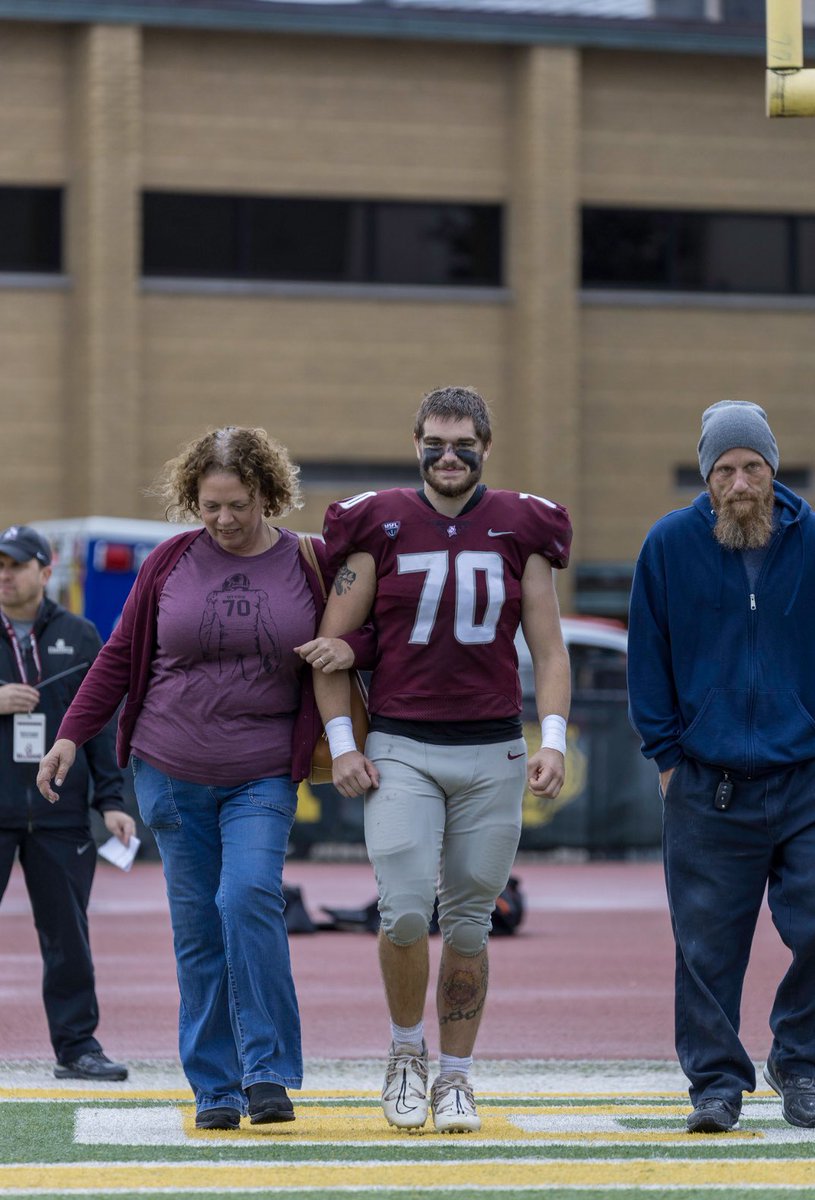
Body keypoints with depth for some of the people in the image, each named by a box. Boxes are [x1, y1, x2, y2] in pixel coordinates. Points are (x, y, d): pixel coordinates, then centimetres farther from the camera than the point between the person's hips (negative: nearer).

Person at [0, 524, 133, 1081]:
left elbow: (100, 722, 10)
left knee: (68, 934, 4)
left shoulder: (79, 637, 10)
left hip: (61, 813, 1)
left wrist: (111, 801, 4)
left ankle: (77, 1045, 10)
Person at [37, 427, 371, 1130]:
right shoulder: (170, 563, 4)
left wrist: (349, 646, -10)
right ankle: (216, 1090, 7)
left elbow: (365, 630, 13)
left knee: (248, 895, -21)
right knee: (197, 929, 1)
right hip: (171, 773, 2)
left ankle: (268, 1072, -14)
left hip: (263, 775, -2)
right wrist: (71, 735, 6)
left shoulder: (309, 565, 2)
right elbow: (120, 656, 11)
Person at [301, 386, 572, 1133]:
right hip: (401, 753, -1)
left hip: (492, 753, 1)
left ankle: (455, 1078, 17)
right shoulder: (380, 527, 1)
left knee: (469, 922, 6)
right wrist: (341, 744, -4)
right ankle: (406, 1054, 11)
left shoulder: (519, 531, 5)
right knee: (405, 910, -13)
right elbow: (331, 643, 4)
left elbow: (550, 651, 7)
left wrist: (553, 742, -5)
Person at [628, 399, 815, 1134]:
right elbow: (649, 659, 6)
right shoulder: (670, 545, 1)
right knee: (707, 943, 1)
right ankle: (716, 1082, 12)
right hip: (707, 784, 0)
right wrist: (666, 753, 2)